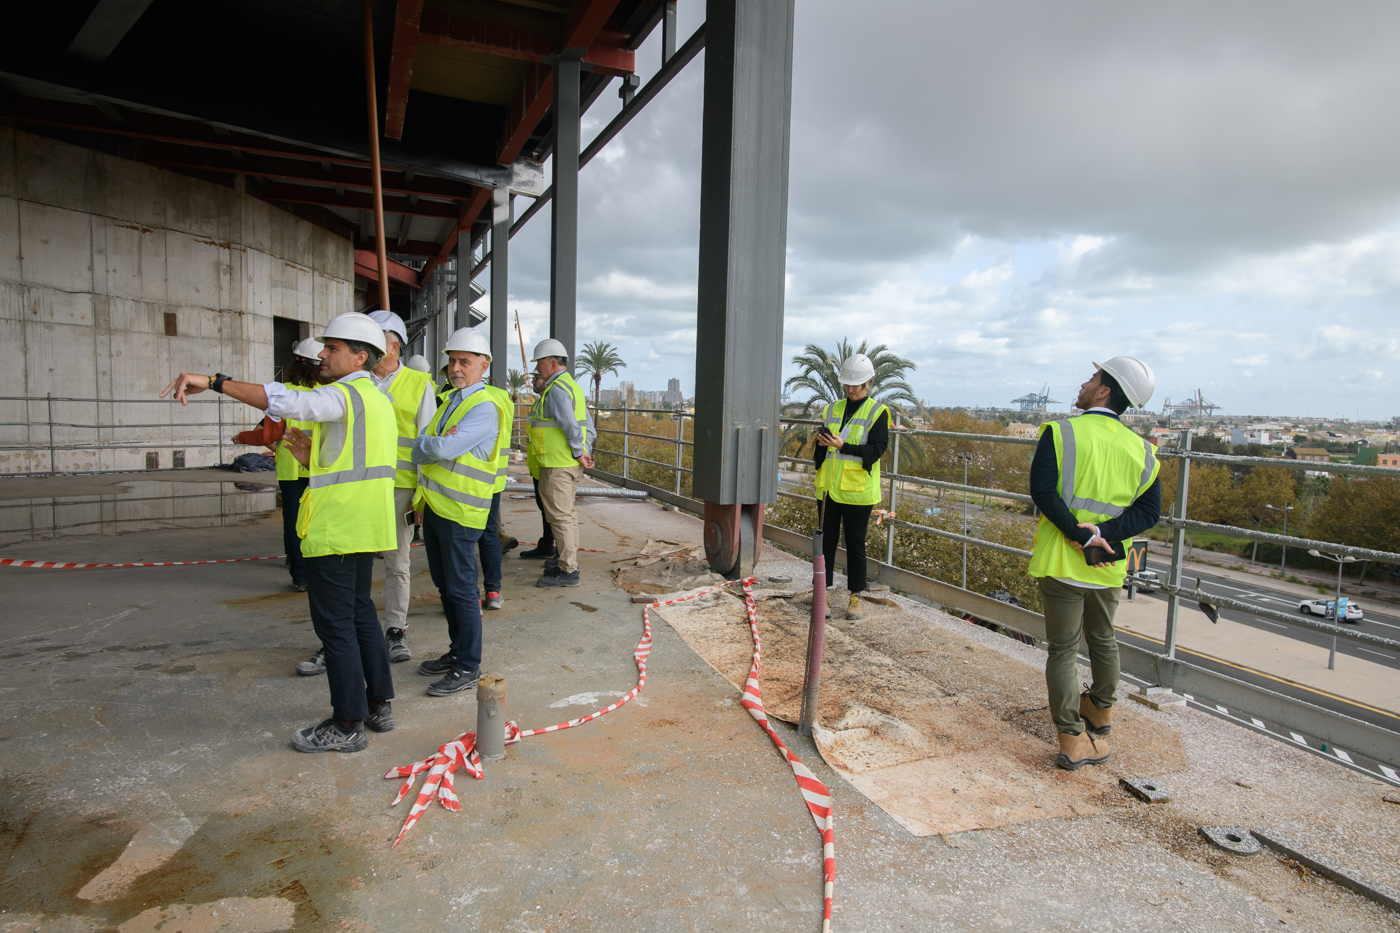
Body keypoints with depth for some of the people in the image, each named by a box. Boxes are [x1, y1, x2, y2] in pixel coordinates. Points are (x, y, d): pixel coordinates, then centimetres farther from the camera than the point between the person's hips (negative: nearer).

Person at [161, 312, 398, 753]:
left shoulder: (345, 395, -13)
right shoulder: (377, 398, 17)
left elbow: (285, 401, -32)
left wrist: (214, 381, -31)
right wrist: (314, 458, 10)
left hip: (335, 530, -10)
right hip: (363, 527, 10)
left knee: (335, 624, -1)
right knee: (361, 614, 18)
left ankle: (347, 725, 8)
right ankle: (379, 704, 27)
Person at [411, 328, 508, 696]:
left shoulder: (484, 408, -14)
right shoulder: (450, 402, 15)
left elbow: (443, 450, -25)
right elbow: (420, 452, 8)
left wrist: (428, 444, -4)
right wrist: (434, 443, -13)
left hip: (460, 512, -9)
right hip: (434, 508, 9)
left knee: (461, 589, -2)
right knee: (445, 585, 17)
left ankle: (468, 668, 9)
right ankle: (457, 652, 31)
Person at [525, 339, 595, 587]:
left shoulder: (556, 390, -16)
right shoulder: (572, 386, 17)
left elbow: (571, 426, -25)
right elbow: (589, 427, 18)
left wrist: (579, 453, -14)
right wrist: (585, 453, 14)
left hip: (557, 465, -11)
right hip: (570, 464, 11)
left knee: (559, 515, -6)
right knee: (567, 512, 19)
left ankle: (568, 571, -3)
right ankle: (568, 559, 32)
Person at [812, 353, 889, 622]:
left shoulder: (878, 412, -2)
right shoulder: (832, 409, 11)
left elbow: (876, 449, -13)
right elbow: (821, 448, 13)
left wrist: (843, 446, -24)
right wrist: (822, 442, -11)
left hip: (857, 491, -4)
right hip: (829, 488, 4)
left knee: (855, 545, 4)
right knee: (826, 541, 7)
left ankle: (855, 598, 16)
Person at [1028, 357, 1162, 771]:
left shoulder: (1061, 432, -10)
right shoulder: (1140, 449, 3)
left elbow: (1043, 491, -20)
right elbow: (1148, 510, -3)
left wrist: (1083, 538, -17)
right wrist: (1102, 533, -11)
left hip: (1061, 562, -4)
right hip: (1109, 567, 5)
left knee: (1062, 649, 5)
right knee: (1102, 641, 24)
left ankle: (1073, 738, 6)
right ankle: (1100, 711, 44)